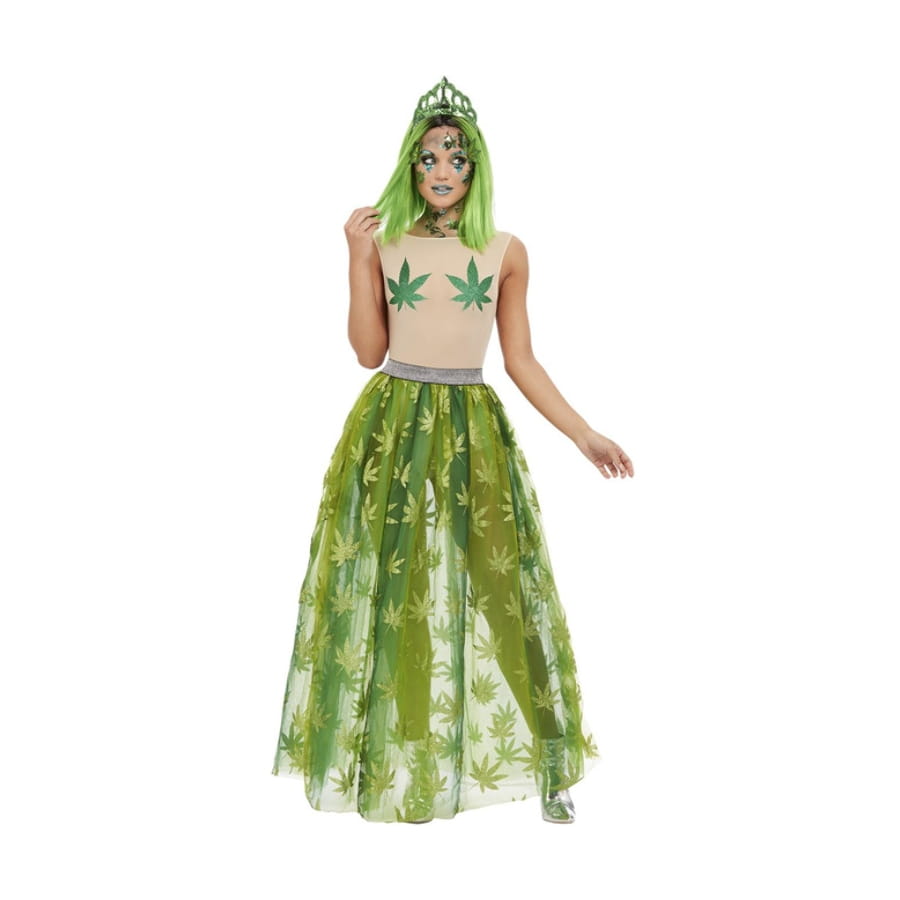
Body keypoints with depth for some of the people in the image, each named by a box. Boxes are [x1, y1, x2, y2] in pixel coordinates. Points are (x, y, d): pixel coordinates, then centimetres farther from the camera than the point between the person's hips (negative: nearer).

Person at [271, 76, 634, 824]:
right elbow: (368, 351, -1)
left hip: (474, 432, 0)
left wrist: (586, 435, -1)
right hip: (393, 429, 0)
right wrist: (359, 258, -7)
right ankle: (386, 759, 19)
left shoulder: (506, 251, 4)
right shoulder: (384, 243, 4)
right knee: (387, 588, 3)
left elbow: (522, 359, 5)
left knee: (493, 589, 2)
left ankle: (536, 767, 14)